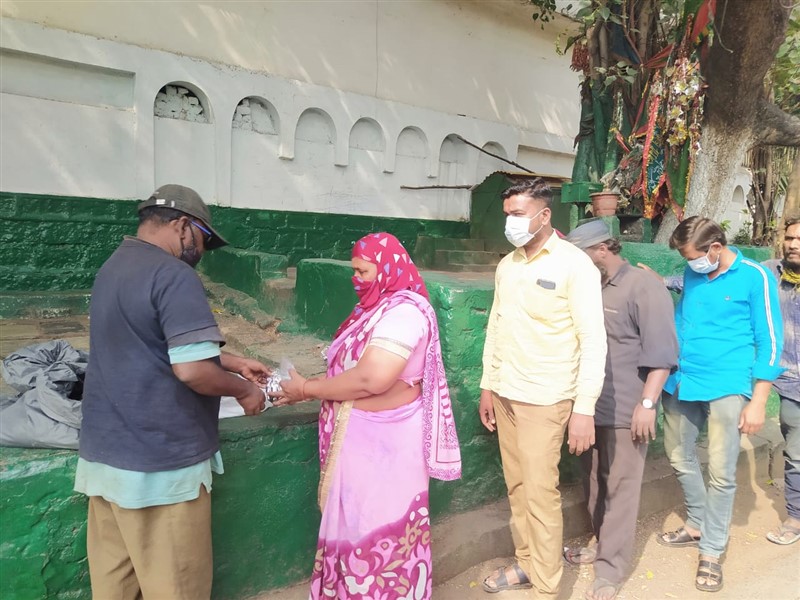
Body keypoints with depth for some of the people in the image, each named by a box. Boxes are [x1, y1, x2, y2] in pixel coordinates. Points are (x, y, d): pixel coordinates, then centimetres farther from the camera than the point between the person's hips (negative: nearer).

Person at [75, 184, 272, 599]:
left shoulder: (112, 268, 13)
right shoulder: (173, 275, -17)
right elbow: (191, 369, -25)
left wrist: (233, 362, 18)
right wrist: (243, 390, -6)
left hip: (104, 453, 9)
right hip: (159, 463, -9)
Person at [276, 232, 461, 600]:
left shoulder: (404, 311, -20)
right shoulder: (378, 307, 11)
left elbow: (371, 379, -28)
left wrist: (307, 389, -17)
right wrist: (310, 386, -1)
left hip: (383, 440, -9)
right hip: (361, 436, 9)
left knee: (380, 526, 6)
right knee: (357, 521, 19)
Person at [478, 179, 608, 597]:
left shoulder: (575, 264, -10)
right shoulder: (507, 265, 9)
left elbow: (593, 340, -13)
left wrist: (584, 408, -17)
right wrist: (488, 386, 14)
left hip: (544, 399, -6)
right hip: (505, 395, 6)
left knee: (540, 492, 0)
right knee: (516, 486, 15)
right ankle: (525, 562, 32)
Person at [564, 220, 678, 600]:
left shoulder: (644, 289, -10)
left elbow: (661, 352, -14)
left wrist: (647, 403, -19)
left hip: (625, 411, -7)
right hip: (590, 406, 7)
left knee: (620, 488, 2)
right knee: (594, 482, 17)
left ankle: (611, 569, 12)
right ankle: (602, 544, 34)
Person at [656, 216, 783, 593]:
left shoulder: (754, 277, -8)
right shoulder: (692, 273, 7)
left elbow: (769, 342, -7)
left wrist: (757, 402, -10)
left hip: (726, 387, -6)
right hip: (680, 382, 6)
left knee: (721, 473, 2)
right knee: (680, 459, 17)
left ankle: (711, 552, 17)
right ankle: (697, 525, 39)